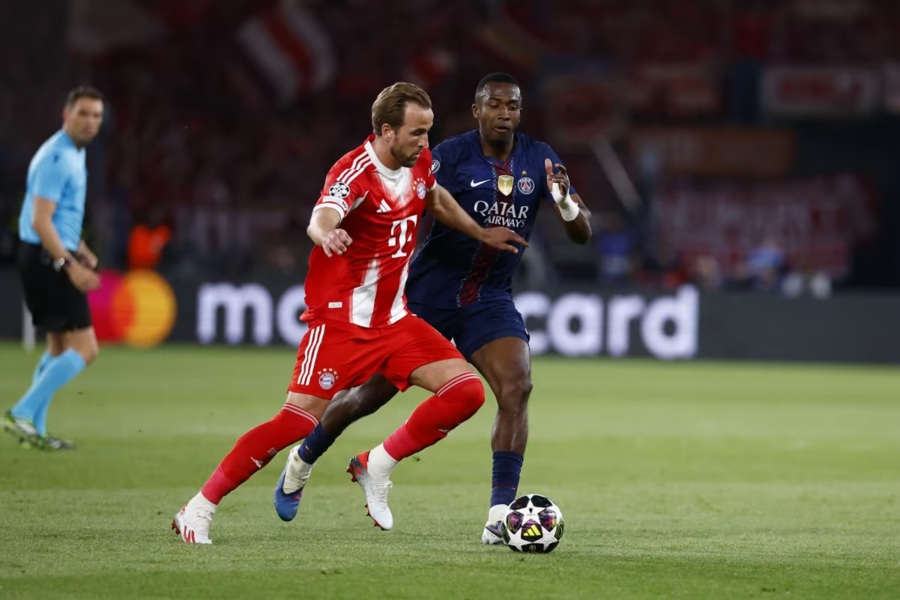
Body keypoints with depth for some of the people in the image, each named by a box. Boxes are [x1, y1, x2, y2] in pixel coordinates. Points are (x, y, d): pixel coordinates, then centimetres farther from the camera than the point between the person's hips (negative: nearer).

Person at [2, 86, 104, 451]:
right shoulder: (57, 159, -17)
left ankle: (33, 430, 19)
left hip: (53, 259, 11)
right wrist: (70, 265, -26)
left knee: (59, 348, 16)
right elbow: (40, 222, -22)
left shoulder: (73, 154, 15)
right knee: (84, 349, -12)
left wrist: (80, 251, 18)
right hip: (48, 259, -11)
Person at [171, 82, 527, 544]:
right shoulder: (355, 172, -21)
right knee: (299, 420, -17)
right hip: (339, 319, -7)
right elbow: (321, 218, -42)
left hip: (394, 320, 7)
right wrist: (327, 234, -64)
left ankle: (376, 468, 8)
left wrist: (482, 234, 31)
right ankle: (199, 509, -7)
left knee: (466, 392, -6)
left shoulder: (418, 162, 3)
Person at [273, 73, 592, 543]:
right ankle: (303, 460, 36)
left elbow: (582, 234, -4)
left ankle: (500, 514, -18)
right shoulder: (451, 155, -15)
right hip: (430, 292, -3)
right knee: (372, 393, 7)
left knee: (517, 388, -20)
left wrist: (565, 202, -26)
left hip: (489, 301, 3)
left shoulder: (539, 160, -2)